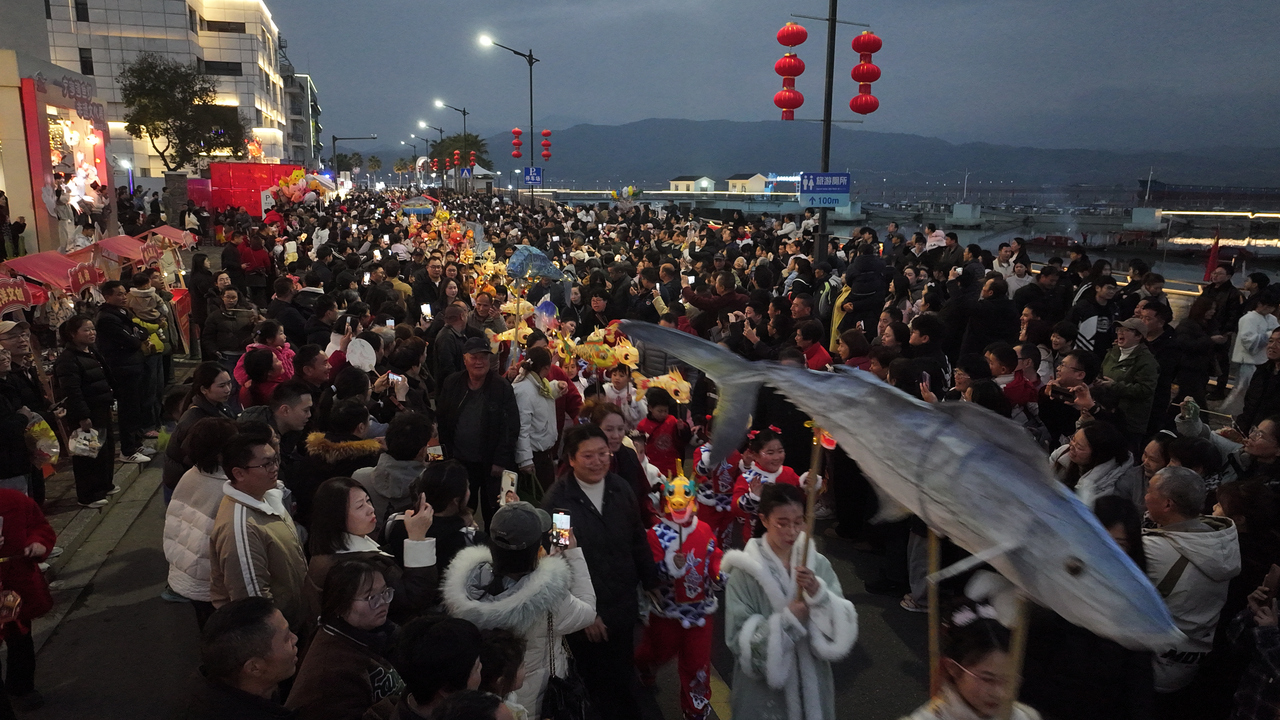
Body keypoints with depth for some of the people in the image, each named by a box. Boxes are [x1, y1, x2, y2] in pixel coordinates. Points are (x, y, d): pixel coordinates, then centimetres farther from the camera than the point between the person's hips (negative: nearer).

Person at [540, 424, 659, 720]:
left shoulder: (620, 489, -5)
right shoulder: (556, 501, -20)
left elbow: (638, 541, 6)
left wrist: (651, 584, 10)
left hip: (623, 607, 4)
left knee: (623, 678, 22)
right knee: (598, 686, 15)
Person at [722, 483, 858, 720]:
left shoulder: (818, 564, -4)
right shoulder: (745, 571, -13)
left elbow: (843, 626, -8)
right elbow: (739, 637, -15)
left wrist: (819, 593, -23)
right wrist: (786, 619, -22)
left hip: (812, 680, 3)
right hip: (765, 684, -3)